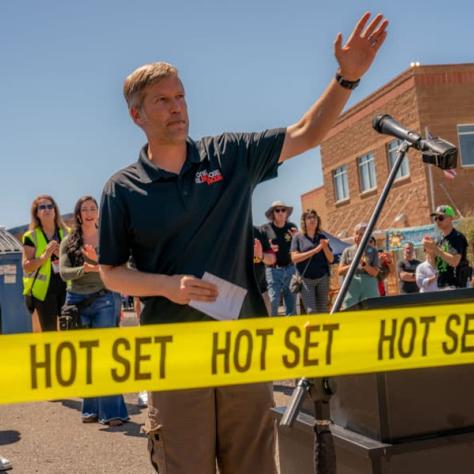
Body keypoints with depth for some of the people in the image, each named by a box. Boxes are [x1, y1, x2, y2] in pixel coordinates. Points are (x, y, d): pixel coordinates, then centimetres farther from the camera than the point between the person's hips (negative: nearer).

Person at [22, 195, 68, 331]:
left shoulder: (67, 233, 9)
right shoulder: (31, 237, 1)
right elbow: (27, 267, -6)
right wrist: (45, 255, -19)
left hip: (66, 288, 2)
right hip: (44, 290, -2)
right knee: (49, 332, 1)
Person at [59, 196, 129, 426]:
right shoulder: (69, 242, 9)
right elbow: (63, 272, -3)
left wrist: (98, 260, -23)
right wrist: (85, 269, -22)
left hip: (104, 300, -2)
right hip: (77, 301, 2)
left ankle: (112, 410, -2)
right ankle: (91, 409, 15)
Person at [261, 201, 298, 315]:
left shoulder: (292, 227, 8)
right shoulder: (266, 229, 0)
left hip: (290, 269, 3)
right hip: (273, 270, -3)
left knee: (291, 303, 8)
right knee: (272, 303, -8)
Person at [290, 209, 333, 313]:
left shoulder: (322, 237, 11)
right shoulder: (298, 237, 2)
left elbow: (331, 260, 9)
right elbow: (294, 258, -10)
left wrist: (325, 247, -11)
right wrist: (315, 251, -15)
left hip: (323, 278, 3)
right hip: (306, 279, -3)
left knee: (322, 311, 5)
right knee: (311, 311, -10)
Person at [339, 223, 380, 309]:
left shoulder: (372, 251, 9)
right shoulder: (348, 251, 11)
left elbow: (375, 273, 3)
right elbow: (340, 271, 7)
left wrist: (364, 264, -14)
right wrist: (351, 266, -11)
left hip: (369, 287, 0)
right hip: (351, 286, 1)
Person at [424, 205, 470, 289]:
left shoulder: (458, 237, -8)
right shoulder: (440, 240, 15)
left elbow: (454, 262, -20)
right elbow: (434, 264, 15)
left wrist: (436, 249, -21)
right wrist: (430, 251, -2)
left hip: (455, 286, -8)